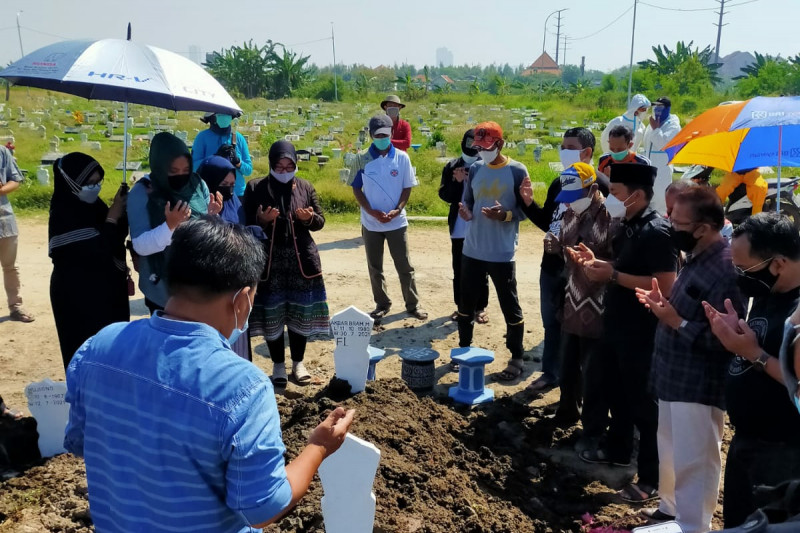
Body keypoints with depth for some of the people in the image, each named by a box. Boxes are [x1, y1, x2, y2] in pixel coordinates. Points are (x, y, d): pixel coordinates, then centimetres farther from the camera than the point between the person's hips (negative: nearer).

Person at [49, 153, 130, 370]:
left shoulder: (92, 205, 3)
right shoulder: (64, 214, -20)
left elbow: (115, 239, 9)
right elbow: (96, 252, -25)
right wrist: (112, 217, -20)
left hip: (104, 288, 8)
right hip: (77, 293, -8)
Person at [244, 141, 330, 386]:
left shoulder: (305, 187, 5)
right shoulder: (255, 188, -2)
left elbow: (320, 222, 9)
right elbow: (247, 225, -2)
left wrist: (309, 218, -13)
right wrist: (262, 220, -22)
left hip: (301, 259, 2)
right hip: (269, 260, -2)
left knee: (300, 312, 8)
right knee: (271, 314, 3)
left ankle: (298, 363, 23)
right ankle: (278, 365, 19)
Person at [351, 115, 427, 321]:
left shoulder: (402, 157, -3)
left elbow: (407, 188, 1)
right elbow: (357, 189, -1)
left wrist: (398, 210, -14)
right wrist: (371, 211, -14)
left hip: (397, 222, 0)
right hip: (371, 223, 1)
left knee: (404, 266, 6)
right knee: (375, 268, 11)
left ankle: (413, 304, 18)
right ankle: (382, 304, 26)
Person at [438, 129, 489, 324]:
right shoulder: (452, 166, 2)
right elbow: (444, 195, -1)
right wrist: (456, 182, -18)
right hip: (459, 227, 2)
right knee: (459, 269, 12)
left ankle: (480, 307, 20)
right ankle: (461, 306, 25)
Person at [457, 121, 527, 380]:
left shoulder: (517, 171, -8)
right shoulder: (475, 169, 6)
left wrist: (505, 215, -24)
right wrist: (465, 211, -10)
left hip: (502, 253, -5)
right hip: (472, 249, 5)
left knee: (510, 305, 5)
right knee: (466, 301, 15)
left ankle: (516, 358, 20)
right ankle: (464, 349, 33)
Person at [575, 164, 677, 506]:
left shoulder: (656, 232, -20)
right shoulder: (627, 228, 8)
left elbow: (665, 287, -27)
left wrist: (613, 275, -25)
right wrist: (599, 264, 1)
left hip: (642, 334, -9)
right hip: (617, 327, 9)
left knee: (643, 403, 1)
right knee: (616, 392, 22)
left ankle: (651, 479, 15)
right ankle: (618, 450, 42)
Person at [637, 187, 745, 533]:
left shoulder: (725, 270, -23)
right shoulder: (697, 258, 8)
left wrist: (677, 322, -27)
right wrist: (663, 305, 3)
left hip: (698, 385, -10)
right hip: (675, 377, 10)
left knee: (692, 462, 5)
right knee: (671, 453, 24)